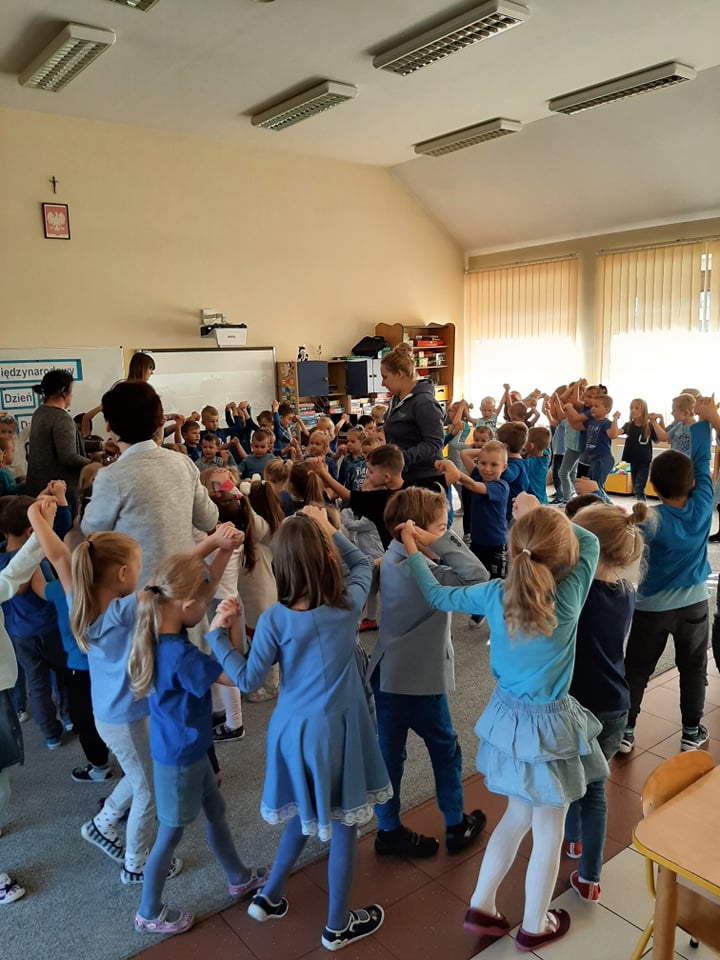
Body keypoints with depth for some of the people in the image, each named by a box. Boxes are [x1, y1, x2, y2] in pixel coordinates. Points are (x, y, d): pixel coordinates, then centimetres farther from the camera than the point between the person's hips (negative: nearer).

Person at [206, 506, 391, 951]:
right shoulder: (348, 604, -16)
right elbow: (362, 564, 5)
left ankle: (270, 897, 44)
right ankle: (338, 925, 32)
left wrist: (215, 636, -3)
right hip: (337, 729, -2)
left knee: (305, 814, 27)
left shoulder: (274, 619, -17)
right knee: (343, 824, 15)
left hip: (294, 728, 3)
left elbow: (248, 679, -8)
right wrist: (330, 530, 1)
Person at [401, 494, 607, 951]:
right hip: (549, 725, -5)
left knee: (518, 817, 25)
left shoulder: (495, 594, -14)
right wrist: (542, 514, 1)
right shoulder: (568, 599, -23)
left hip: (508, 717, 5)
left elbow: (438, 595, 1)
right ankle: (534, 927, 35)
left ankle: (481, 907, 35)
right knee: (548, 831, 17)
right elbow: (591, 541, -6)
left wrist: (413, 551, 12)